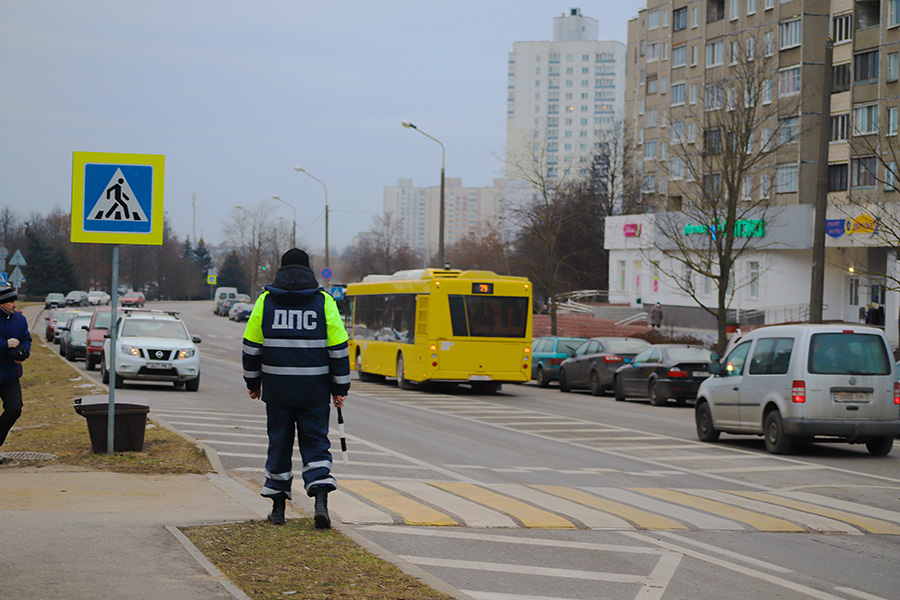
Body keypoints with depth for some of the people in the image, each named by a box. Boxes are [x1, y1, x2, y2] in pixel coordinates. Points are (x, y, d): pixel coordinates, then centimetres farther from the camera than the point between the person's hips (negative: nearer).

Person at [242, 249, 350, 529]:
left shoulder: (265, 301, 1)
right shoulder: (324, 302, -1)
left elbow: (251, 346, 4)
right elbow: (338, 348, -1)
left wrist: (253, 382, 15)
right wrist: (340, 388, 5)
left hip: (277, 389, 1)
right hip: (314, 390, -1)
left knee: (279, 443, 10)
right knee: (315, 443, 5)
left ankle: (278, 507, 14)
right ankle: (321, 501, -12)